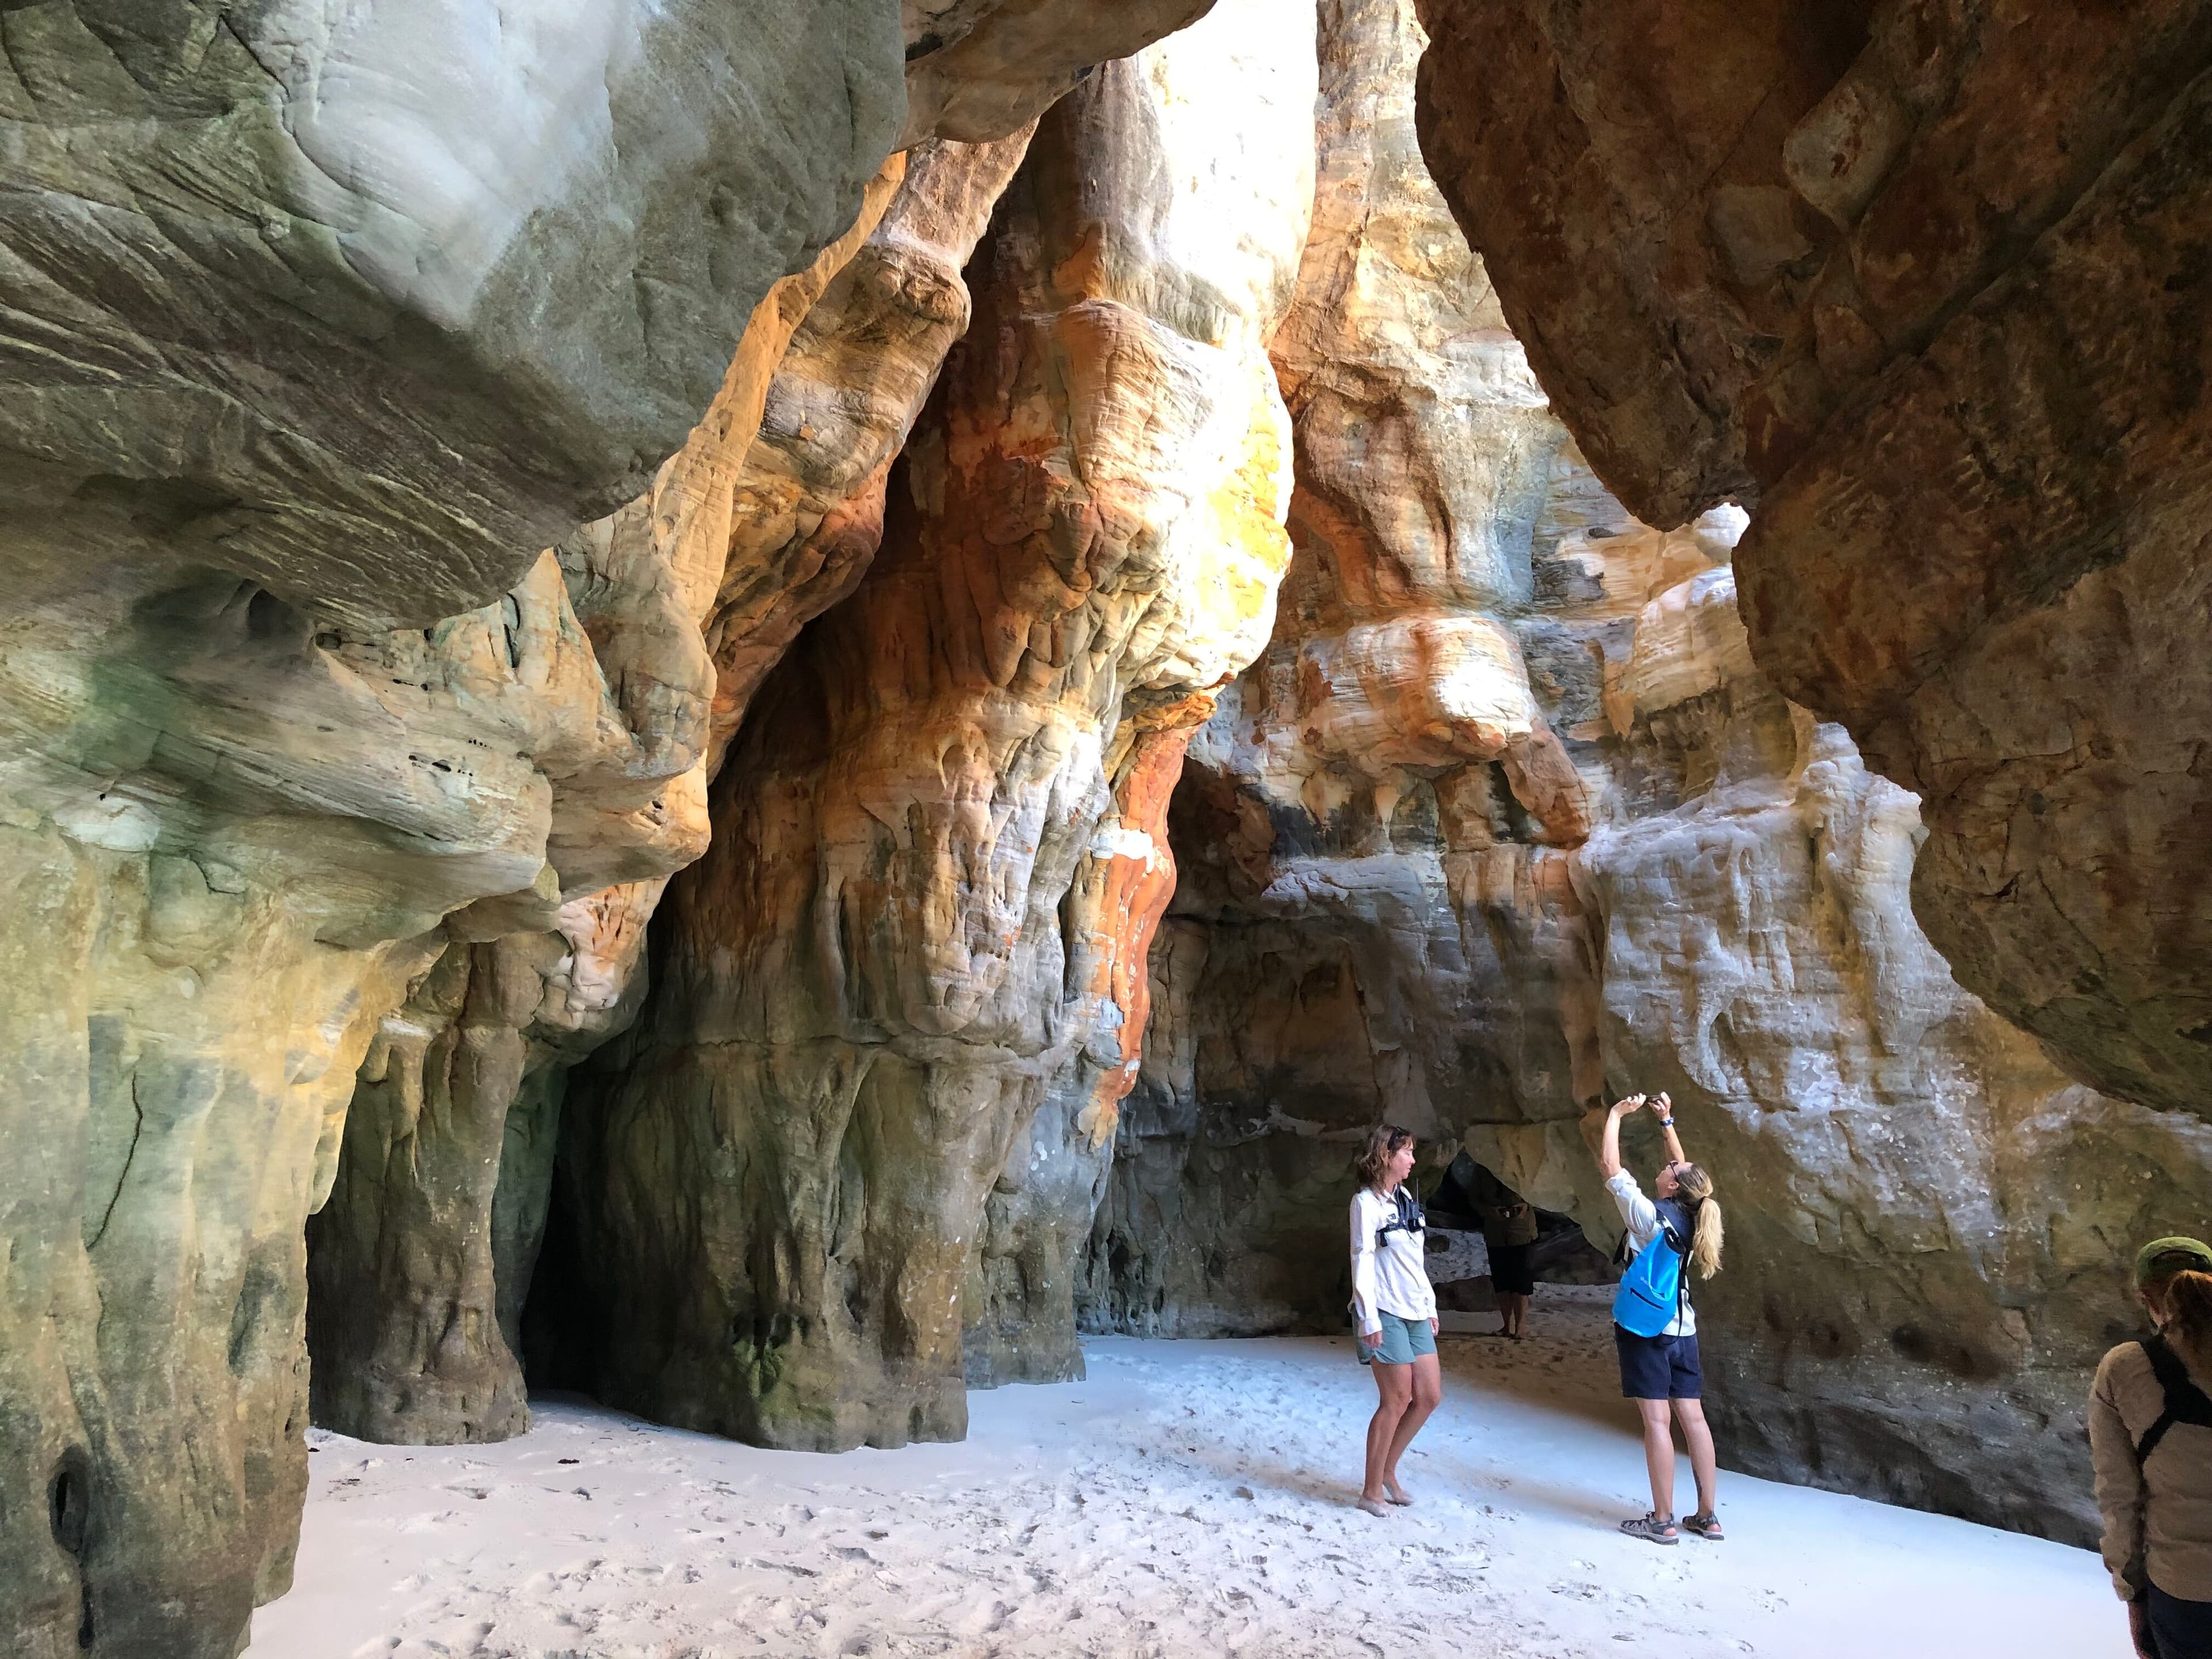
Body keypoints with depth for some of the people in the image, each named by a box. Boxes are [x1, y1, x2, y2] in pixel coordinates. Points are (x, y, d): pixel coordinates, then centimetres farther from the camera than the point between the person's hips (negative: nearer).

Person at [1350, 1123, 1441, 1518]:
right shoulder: (1366, 1202, -11)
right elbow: (1362, 1262, -14)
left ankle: (1387, 1471, 24)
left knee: (1429, 1395, 8)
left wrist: (1430, 1307, 15)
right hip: (1386, 1314, -8)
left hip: (1415, 1314, 8)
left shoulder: (1405, 1198, 12)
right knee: (1397, 1401, -4)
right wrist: (1369, 1320, -17)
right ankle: (1372, 1491, 9)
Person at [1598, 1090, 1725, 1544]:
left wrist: (1616, 1115, -4)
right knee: (1692, 1416, 8)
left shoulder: (1650, 1215, -16)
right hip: (1682, 1328, 7)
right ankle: (1707, 1517, 13)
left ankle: (1662, 1521, -1)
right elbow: (1685, 1168, 18)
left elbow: (1610, 1167, -13)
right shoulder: (1691, 1214, 1)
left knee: (1657, 1420, -5)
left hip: (1645, 1328, -7)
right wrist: (1666, 1122, 20)